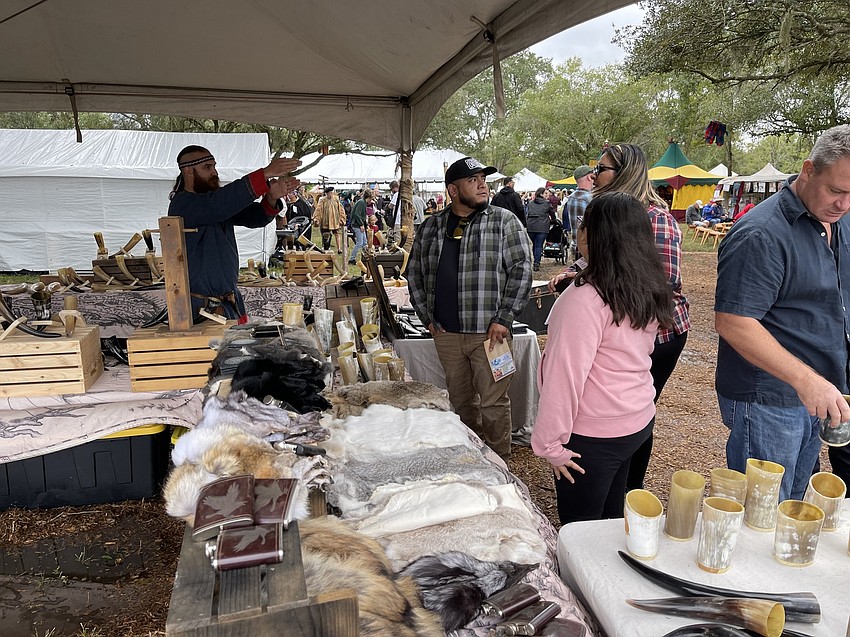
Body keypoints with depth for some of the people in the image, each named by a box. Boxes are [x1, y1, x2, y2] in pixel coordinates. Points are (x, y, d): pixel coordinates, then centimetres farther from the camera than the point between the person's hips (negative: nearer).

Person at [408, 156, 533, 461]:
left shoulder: (504, 221, -1)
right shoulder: (431, 226, 9)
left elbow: (522, 270, -6)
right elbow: (414, 272, 16)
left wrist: (503, 319, -12)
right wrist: (427, 317, 7)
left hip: (489, 333, -4)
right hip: (446, 334, 4)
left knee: (493, 403, 2)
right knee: (460, 401, 16)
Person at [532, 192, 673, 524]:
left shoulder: (586, 299, -25)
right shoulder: (649, 290, 1)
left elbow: (565, 376, -24)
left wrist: (550, 443, -16)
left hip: (594, 434, -8)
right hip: (638, 420, 8)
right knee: (611, 516, 24)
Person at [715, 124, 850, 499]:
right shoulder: (763, 235, -21)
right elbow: (731, 322, -26)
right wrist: (805, 379, -30)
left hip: (815, 395, 8)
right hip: (767, 402, -8)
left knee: (794, 508, 22)